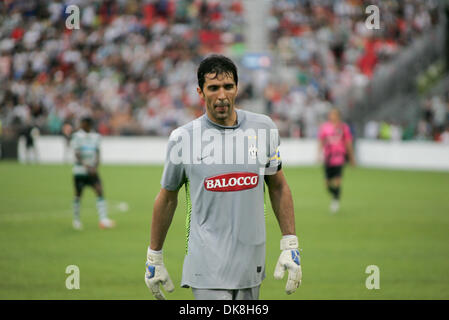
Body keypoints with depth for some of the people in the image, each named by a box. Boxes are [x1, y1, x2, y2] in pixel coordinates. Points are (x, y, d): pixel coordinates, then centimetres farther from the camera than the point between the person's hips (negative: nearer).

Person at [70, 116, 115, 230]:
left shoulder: (95, 136, 10)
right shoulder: (77, 136, -4)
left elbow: (97, 153, 6)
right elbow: (77, 155, -13)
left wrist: (95, 166, -11)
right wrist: (87, 166, -25)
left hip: (92, 171, 3)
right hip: (80, 170, -3)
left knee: (99, 191, -12)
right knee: (78, 194, 4)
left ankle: (103, 219, -17)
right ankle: (76, 220, 23)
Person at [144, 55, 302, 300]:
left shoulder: (262, 128, 4)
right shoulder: (183, 138, -3)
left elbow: (278, 187, 14)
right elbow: (167, 198, 9)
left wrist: (290, 246, 9)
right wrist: (154, 258, 13)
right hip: (208, 269, -3)